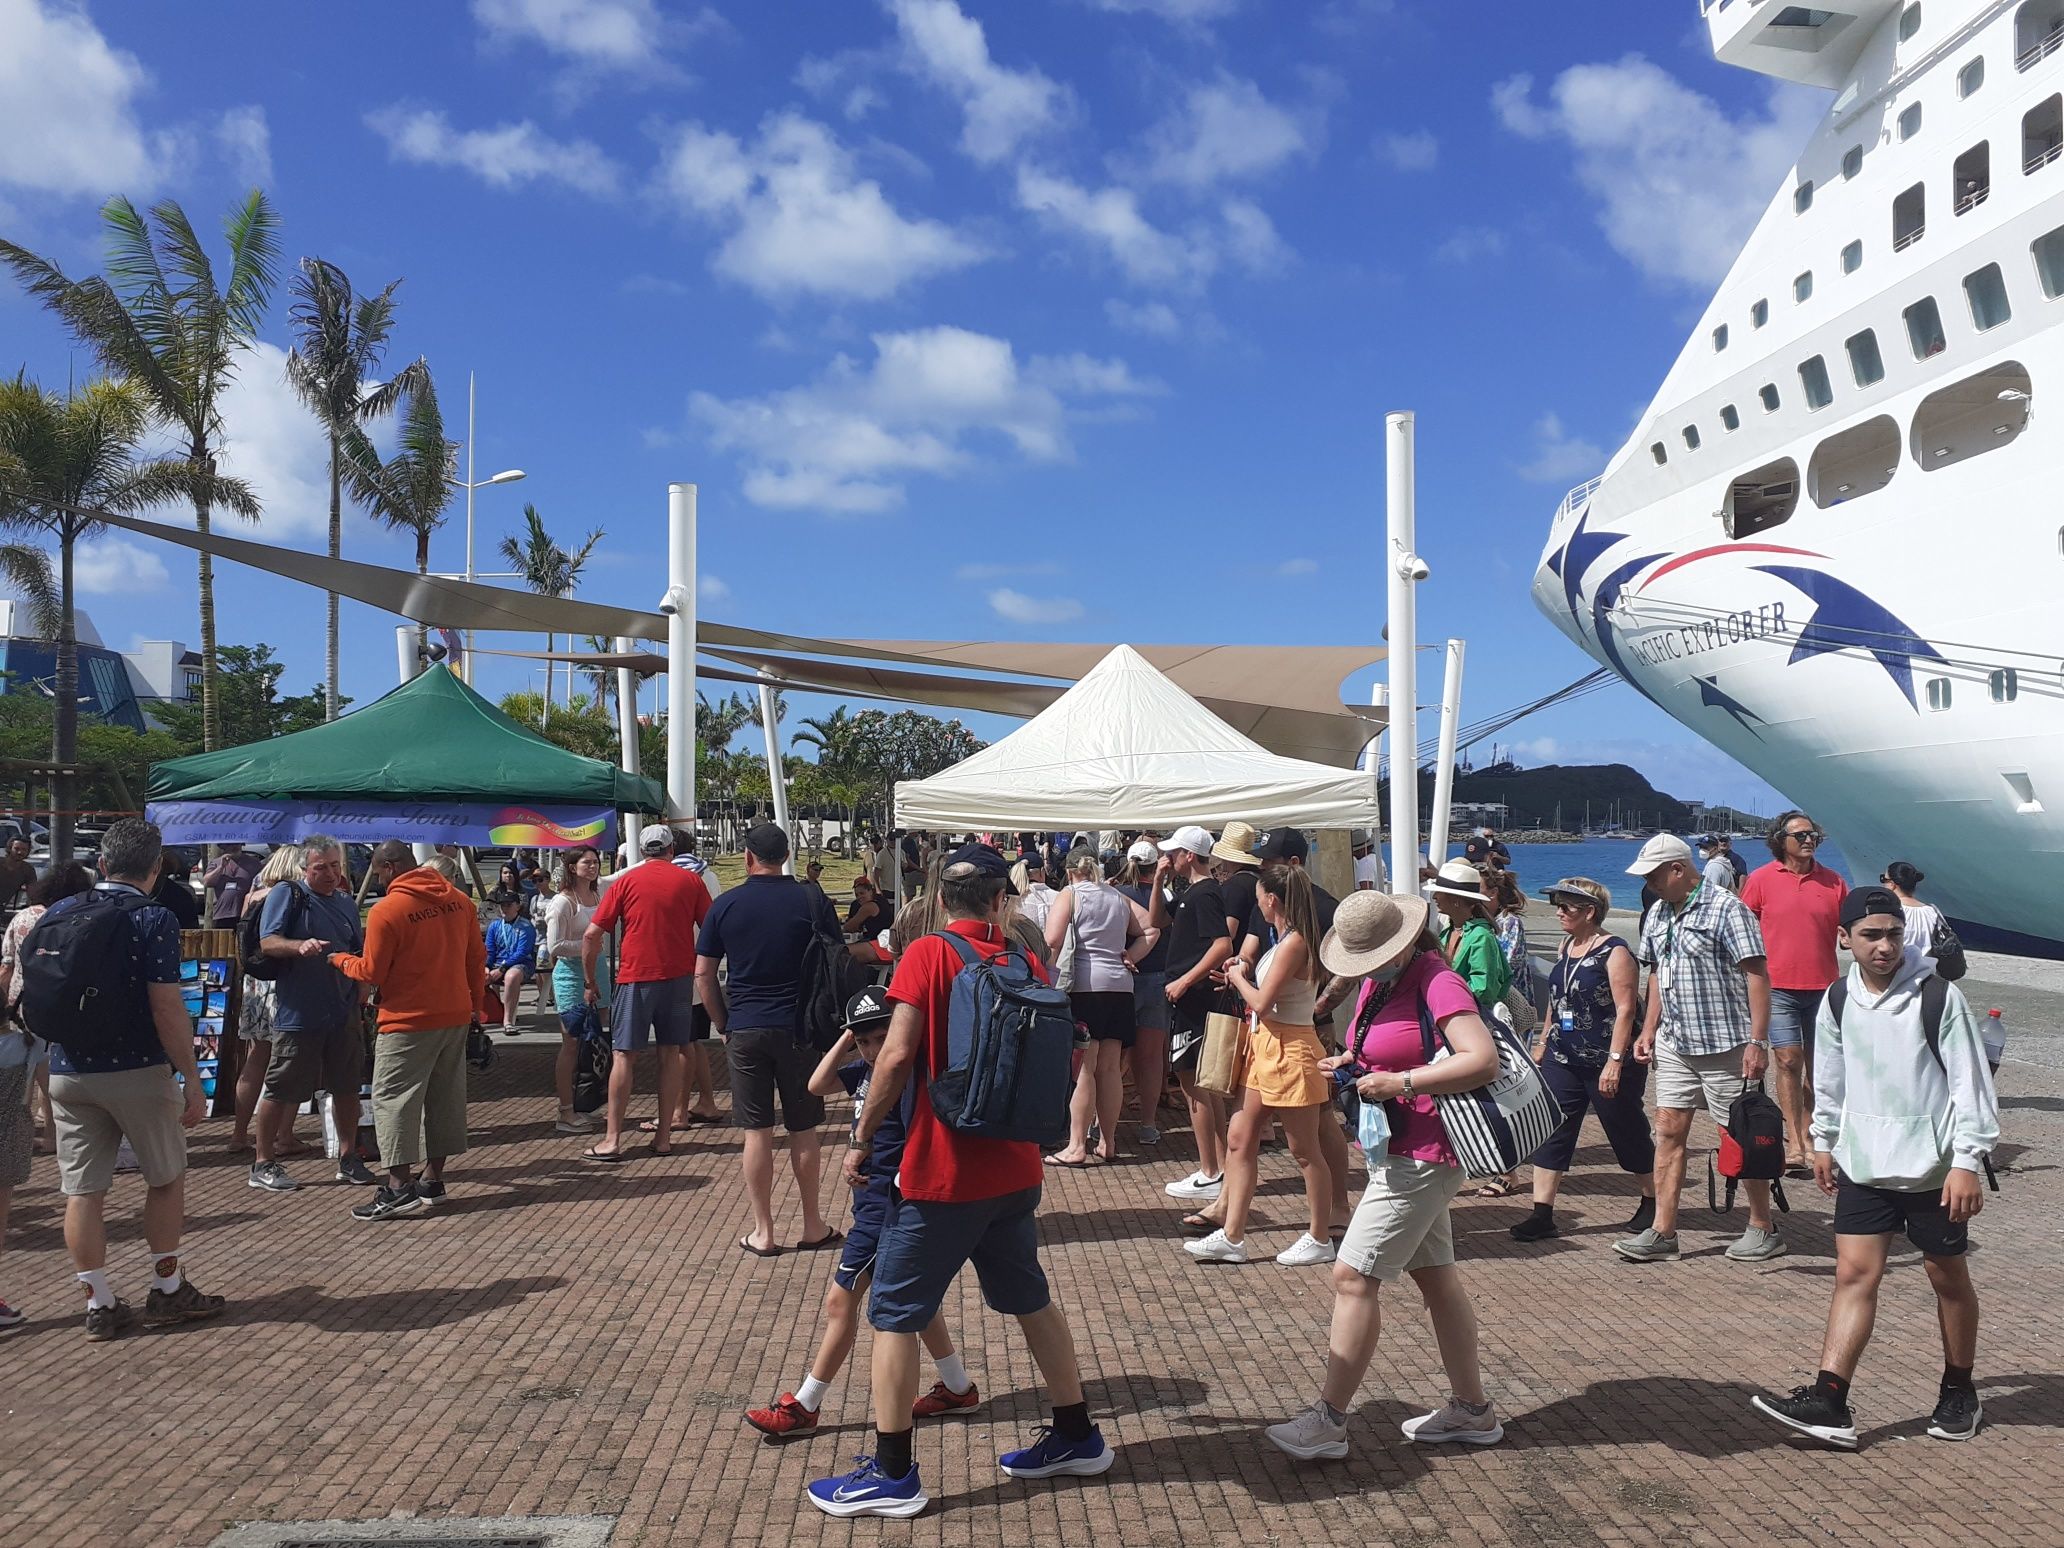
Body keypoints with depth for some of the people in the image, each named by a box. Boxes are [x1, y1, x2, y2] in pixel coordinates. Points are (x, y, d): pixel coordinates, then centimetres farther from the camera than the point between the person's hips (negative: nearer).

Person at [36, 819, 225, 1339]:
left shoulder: (57, 914, 3)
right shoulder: (153, 920, -13)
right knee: (166, 1178, 13)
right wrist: (192, 1079, -13)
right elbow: (166, 1008, -17)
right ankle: (167, 1291, 19)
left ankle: (99, 1305, 14)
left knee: (83, 1191, 8)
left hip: (68, 1074, 4)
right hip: (138, 1071, -4)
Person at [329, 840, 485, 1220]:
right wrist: (476, 1004, 19)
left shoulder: (386, 910, -14)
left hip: (408, 1021, -6)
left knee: (393, 1097, 0)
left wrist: (341, 960, 10)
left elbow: (372, 974, -9)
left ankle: (400, 1186, -5)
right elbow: (476, 958, 9)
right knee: (444, 1096, 13)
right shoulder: (459, 900, 4)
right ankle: (432, 1179, 19)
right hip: (456, 1017, 7)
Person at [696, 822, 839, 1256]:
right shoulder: (812, 900, -3)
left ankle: (762, 1233, 11)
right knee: (804, 1130, 10)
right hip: (799, 1027, 0)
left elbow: (703, 973, 2)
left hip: (745, 1029, 0)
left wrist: (723, 1024, 12)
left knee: (757, 1131, 6)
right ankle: (813, 1228, 19)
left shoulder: (726, 905, -1)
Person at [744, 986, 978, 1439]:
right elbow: (818, 1085, 10)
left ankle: (803, 1407, 11)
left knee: (840, 1302, -1)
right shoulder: (865, 1071, 6)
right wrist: (845, 1040, 2)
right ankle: (958, 1388, 30)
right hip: (873, 1206, 10)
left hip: (889, 1210, -10)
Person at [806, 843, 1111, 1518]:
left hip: (942, 1173, -6)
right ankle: (1077, 1437, 32)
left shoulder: (927, 954, -12)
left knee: (893, 1312, 6)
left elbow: (897, 1056, -20)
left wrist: (861, 1139, -9)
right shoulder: (1028, 963, 3)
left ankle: (892, 1475, 11)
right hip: (1015, 1170, 6)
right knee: (1030, 1299, 22)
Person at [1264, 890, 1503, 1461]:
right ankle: (1472, 1410, 28)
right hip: (1398, 1152, 10)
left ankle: (1328, 1422, -1)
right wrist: (1353, 1062, 5)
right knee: (1436, 1276, 16)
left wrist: (1401, 1083, -26)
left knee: (1353, 1277, -9)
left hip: (1420, 1155, -10)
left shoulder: (1435, 981, -19)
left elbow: (1483, 1060, -29)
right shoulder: (1377, 983, 10)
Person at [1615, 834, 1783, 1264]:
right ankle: (1662, 1233, 8)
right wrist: (1648, 1031, 13)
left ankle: (1763, 1229, 19)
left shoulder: (1726, 909, -12)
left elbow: (1757, 975, -15)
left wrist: (1757, 1041, -20)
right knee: (1668, 1130, 4)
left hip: (1725, 1043, -7)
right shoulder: (1657, 914, 11)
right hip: (1674, 1043, 7)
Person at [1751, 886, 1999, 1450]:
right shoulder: (1839, 1003, 2)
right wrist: (1824, 1141, 19)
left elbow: (1971, 1082, -11)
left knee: (1948, 1277, 12)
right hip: (1862, 1165, 4)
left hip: (1932, 1167, -3)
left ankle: (1959, 1392, 32)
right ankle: (1829, 1402, -4)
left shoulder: (1938, 996, -12)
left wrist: (1966, 1161, -14)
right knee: (1854, 1273, -1)